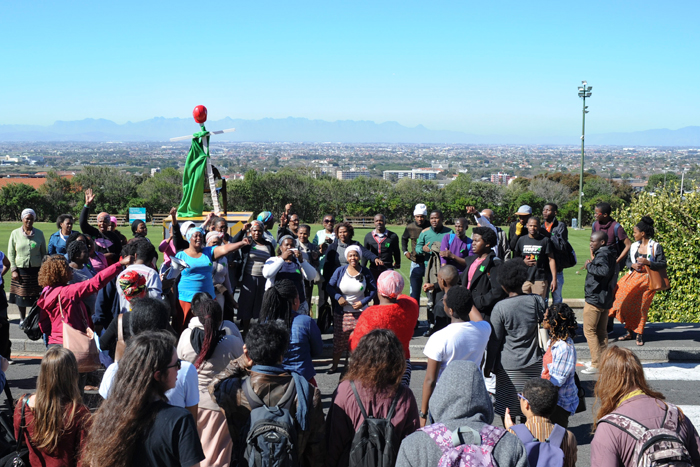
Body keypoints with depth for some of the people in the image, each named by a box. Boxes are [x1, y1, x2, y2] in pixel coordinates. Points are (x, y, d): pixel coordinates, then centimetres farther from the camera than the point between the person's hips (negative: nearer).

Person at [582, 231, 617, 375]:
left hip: (594, 299, -10)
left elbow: (604, 270, -35)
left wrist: (589, 266, -22)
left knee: (589, 331, -5)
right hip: (605, 299, 10)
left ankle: (596, 364, -6)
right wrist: (593, 256, 14)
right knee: (601, 331, 14)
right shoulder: (608, 254, 14)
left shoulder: (602, 255, -17)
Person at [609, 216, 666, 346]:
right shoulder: (634, 246, 7)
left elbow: (663, 264, -10)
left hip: (647, 280, -5)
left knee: (642, 307, 1)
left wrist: (648, 262, -24)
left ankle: (639, 334, 16)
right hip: (634, 277, 5)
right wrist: (633, 265, -7)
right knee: (628, 304, 1)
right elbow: (628, 261, 15)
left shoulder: (656, 247, -8)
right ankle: (629, 332, 16)